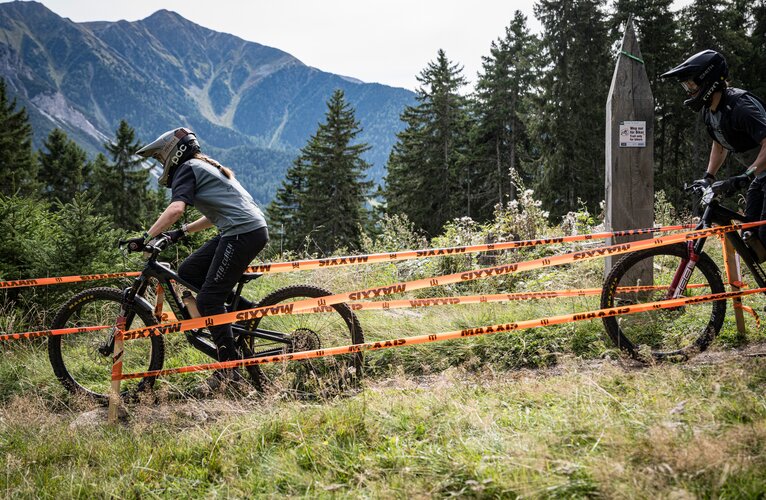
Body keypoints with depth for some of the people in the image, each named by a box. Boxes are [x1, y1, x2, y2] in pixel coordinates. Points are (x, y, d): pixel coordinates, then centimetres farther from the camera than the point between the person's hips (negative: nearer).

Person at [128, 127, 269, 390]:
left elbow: (176, 208, -21)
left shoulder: (186, 169, -3)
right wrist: (182, 232, 26)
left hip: (243, 232, -10)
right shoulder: (206, 167, 27)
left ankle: (230, 367, -5)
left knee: (208, 299, -8)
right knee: (187, 272, 14)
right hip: (251, 228, 10)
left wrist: (146, 237, -23)